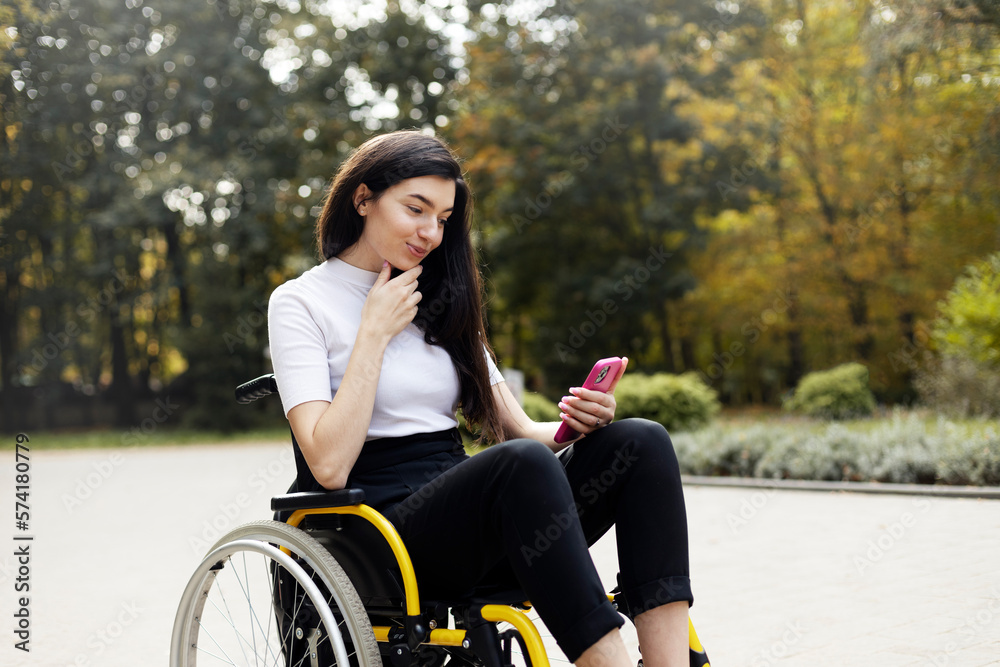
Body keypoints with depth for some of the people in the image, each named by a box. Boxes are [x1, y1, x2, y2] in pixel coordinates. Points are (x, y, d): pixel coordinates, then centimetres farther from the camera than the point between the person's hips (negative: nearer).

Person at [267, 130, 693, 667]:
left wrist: (573, 424, -7)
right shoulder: (300, 302, 1)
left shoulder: (441, 303, 20)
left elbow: (517, 430, 15)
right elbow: (329, 465, -13)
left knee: (641, 442, -18)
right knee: (522, 463, -36)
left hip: (465, 515, 6)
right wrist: (375, 332, -8)